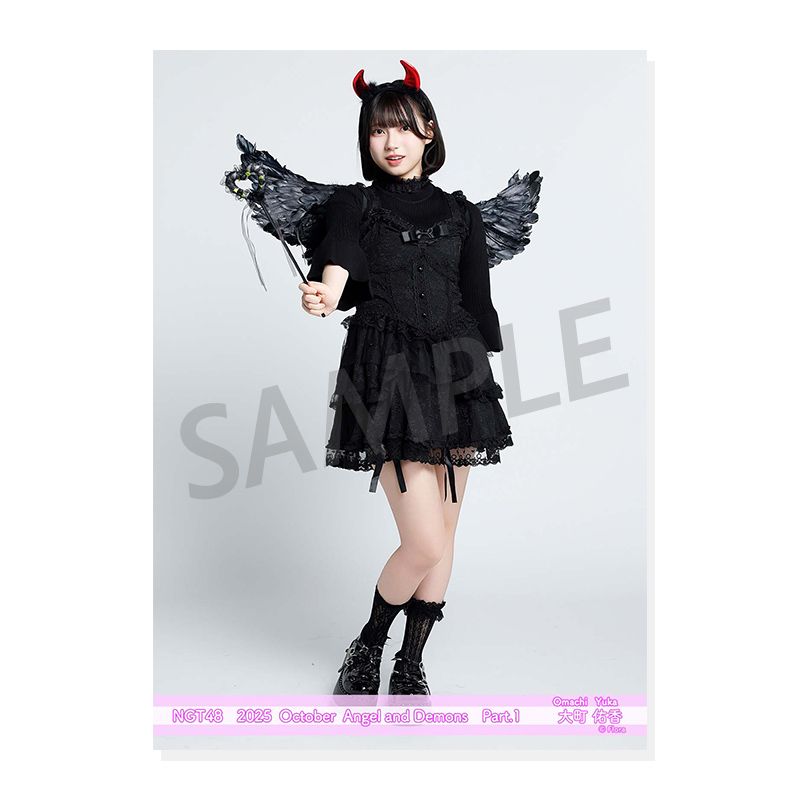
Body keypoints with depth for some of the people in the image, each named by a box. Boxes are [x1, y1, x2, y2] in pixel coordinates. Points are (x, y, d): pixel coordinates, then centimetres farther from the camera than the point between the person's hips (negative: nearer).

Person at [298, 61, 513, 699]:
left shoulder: (460, 212, 14)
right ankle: (368, 646, 18)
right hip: (387, 375, -4)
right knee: (425, 543, -10)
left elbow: (479, 304, 15)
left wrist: (484, 377, 10)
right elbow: (338, 264, -14)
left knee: (444, 534, 7)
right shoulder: (353, 203, 6)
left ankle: (411, 664, 25)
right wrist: (325, 296, -36)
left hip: (455, 373, 4)